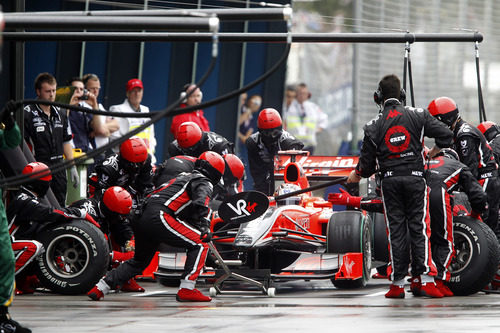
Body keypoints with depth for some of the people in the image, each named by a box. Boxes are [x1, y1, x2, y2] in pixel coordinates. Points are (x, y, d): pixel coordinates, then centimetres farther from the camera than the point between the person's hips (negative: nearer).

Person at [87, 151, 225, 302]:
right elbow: (201, 204, -15)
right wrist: (204, 228, -18)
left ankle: (99, 288, 23)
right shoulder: (204, 182, 5)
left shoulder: (184, 177, 32)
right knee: (200, 244, -6)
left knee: (139, 261, 26)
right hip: (159, 217, -9)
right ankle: (186, 290, -13)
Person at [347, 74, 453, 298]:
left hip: (389, 181, 1)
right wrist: (432, 153, 17)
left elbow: (367, 164, 3)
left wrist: (356, 176, 25)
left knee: (395, 231, 5)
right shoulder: (417, 116, 0)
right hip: (415, 178, 0)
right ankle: (426, 280, -10)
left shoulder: (373, 126, 1)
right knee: (419, 228, 0)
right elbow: (445, 135, -3)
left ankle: (398, 284, 4)